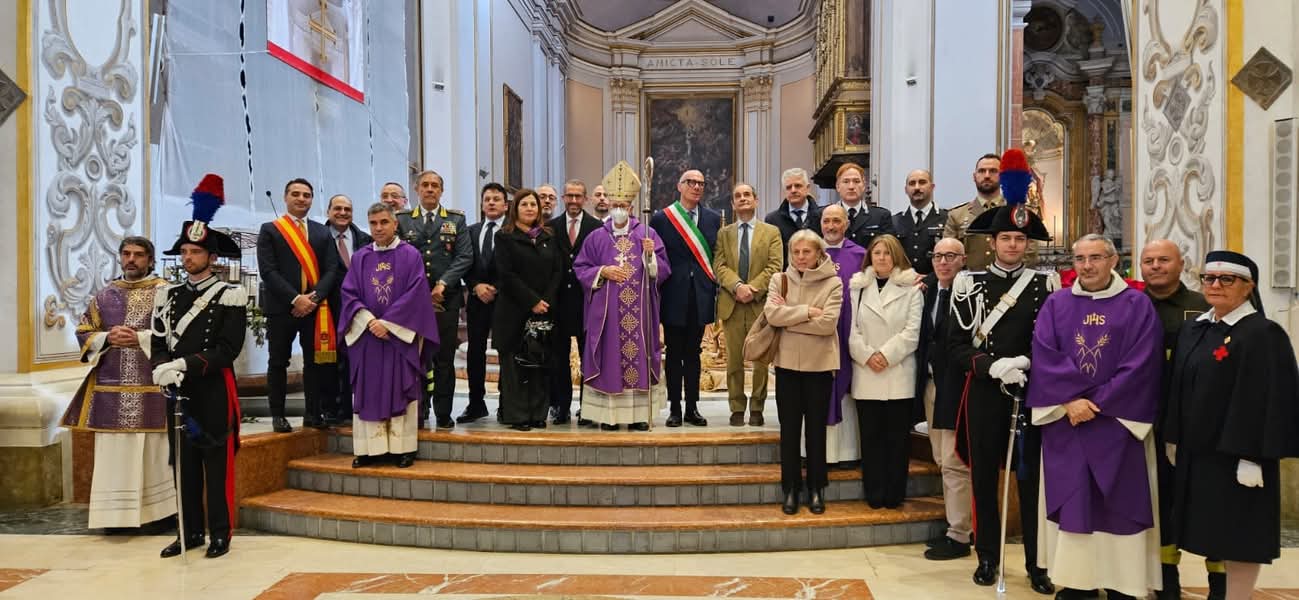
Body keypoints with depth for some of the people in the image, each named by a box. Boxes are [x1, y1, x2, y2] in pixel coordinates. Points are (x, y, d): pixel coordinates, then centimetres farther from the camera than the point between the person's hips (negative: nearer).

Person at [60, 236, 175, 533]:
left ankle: (158, 511, 9)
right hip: (112, 386, 4)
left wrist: (139, 338, -15)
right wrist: (108, 338, -7)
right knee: (113, 451, 5)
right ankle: (116, 513, 14)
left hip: (152, 387, -4)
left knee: (153, 450, 0)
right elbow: (83, 332, 13)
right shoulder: (104, 295, 13)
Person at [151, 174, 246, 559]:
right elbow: (158, 343, 6)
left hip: (214, 391, -5)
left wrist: (186, 365, -21)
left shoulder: (229, 296, -5)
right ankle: (191, 532, 21)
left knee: (217, 464, 1)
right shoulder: (168, 295, 11)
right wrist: (163, 368, -14)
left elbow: (228, 349, -13)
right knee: (184, 463, 10)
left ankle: (220, 533, 11)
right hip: (178, 392, 5)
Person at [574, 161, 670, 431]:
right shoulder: (597, 237, 7)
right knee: (610, 357, 0)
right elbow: (580, 269, 8)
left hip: (639, 312, 0)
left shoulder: (648, 234, 6)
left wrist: (651, 255, -15)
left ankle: (639, 414, 9)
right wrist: (603, 271, -8)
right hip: (606, 311, 0)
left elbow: (663, 270, 3)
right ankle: (608, 414, 7)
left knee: (638, 357, 1)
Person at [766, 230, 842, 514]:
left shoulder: (833, 284, -3)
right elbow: (772, 314, -12)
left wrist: (788, 317, -11)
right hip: (787, 363, 2)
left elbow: (827, 323, -15)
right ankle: (790, 488, 18)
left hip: (819, 364, -1)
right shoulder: (779, 280, 4)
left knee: (816, 429, 8)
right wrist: (807, 312, -16)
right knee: (789, 428, 7)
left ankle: (816, 489, 21)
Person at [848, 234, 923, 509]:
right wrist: (867, 355, -10)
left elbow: (912, 332, -4)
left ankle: (894, 494, 12)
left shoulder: (911, 289, 3)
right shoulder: (858, 287, 10)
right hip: (866, 374, 2)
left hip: (899, 374, -2)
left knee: (897, 436, 3)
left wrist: (886, 355, -13)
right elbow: (852, 329, 4)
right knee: (870, 436, 5)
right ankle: (874, 494, 13)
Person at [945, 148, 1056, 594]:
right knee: (983, 477, 8)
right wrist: (994, 366, -17)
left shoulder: (1045, 285, 3)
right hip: (983, 394, 0)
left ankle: (1037, 562, 17)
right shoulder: (969, 285, 1)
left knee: (1031, 477, 6)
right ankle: (988, 557, 21)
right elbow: (956, 346, -4)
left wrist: (1027, 365, -11)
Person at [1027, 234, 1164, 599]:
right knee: (1070, 499, 5)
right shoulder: (1055, 304, 6)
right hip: (1065, 423, 2)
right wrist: (1070, 400, -15)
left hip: (1118, 424, -1)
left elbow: (1140, 366, -7)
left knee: (1119, 503, 3)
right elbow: (1043, 356, -3)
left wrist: (1096, 403, -12)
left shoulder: (1138, 306, 2)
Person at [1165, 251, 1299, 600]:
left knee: (1238, 533, 1)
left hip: (1236, 454, -7)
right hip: (1196, 453, 7)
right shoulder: (1193, 331, 10)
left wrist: (1253, 457, -20)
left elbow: (1270, 400, -16)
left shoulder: (1264, 334, -12)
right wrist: (1173, 439, 12)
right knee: (1211, 533, 14)